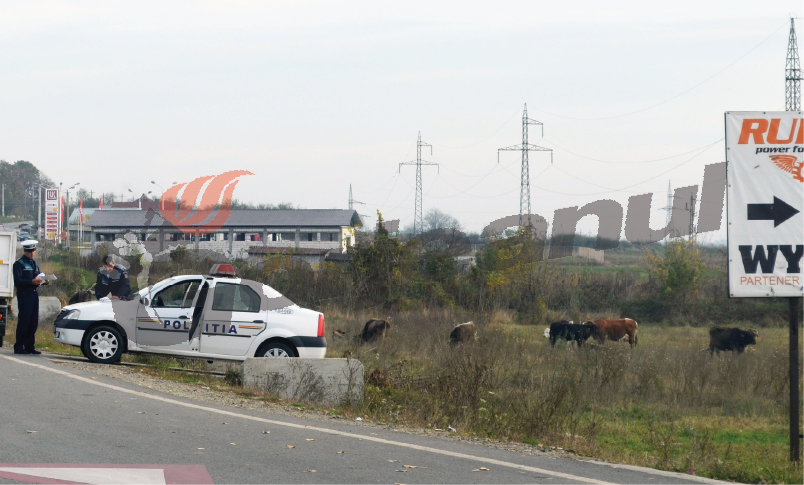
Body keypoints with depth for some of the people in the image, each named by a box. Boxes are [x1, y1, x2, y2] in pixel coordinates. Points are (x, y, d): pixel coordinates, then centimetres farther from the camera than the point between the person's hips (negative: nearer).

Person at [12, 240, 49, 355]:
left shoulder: (34, 264, 21)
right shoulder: (19, 263, -4)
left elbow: (39, 276, 21)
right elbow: (17, 281, -14)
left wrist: (44, 281, -2)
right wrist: (31, 281, -26)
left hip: (34, 293, 8)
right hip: (24, 294, -8)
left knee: (33, 321, 7)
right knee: (24, 320, -9)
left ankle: (29, 346, 13)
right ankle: (19, 347, -4)